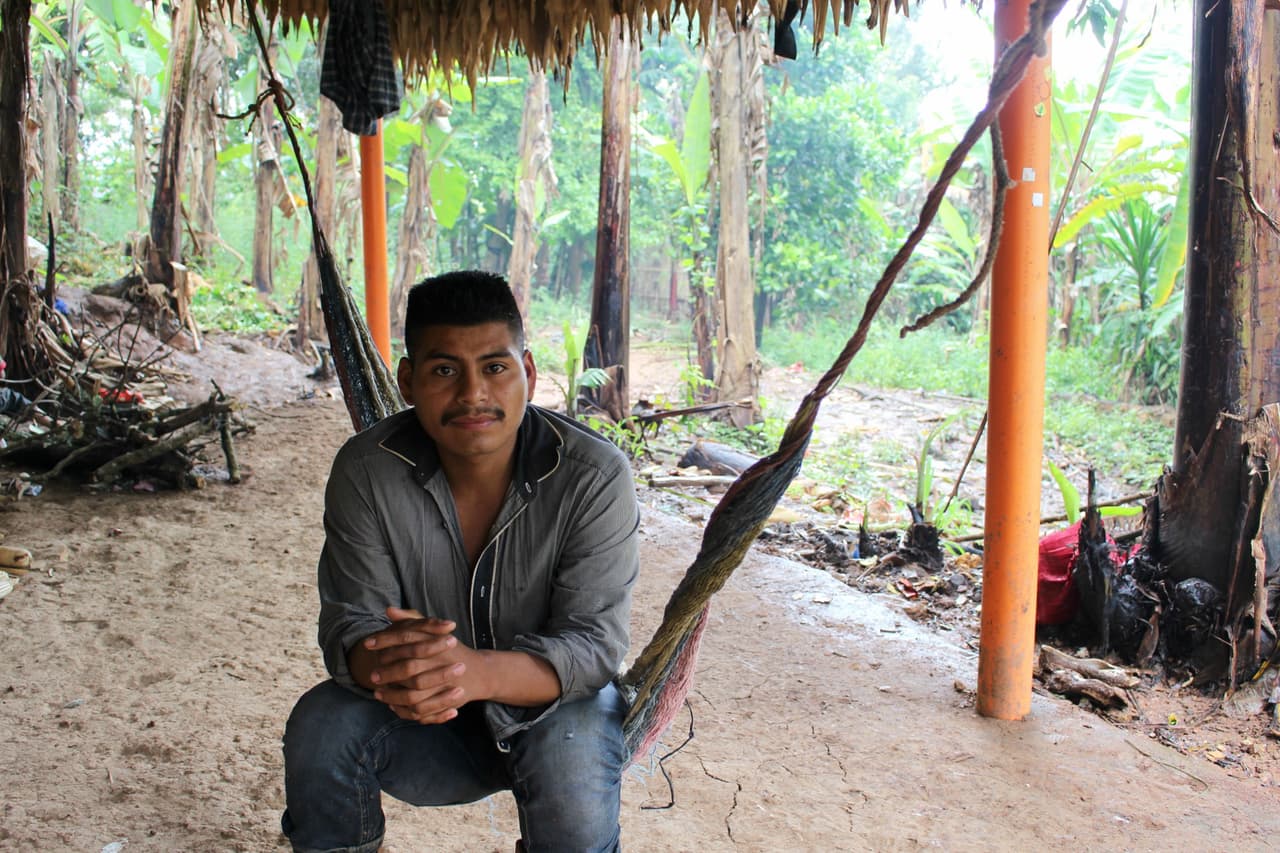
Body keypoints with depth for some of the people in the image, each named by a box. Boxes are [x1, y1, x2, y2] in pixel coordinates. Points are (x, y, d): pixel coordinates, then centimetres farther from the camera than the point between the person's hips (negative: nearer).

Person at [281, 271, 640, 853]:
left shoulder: (594, 475, -20)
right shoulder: (365, 471, -13)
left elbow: (594, 642, -23)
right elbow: (349, 625, -14)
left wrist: (481, 672, -44)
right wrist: (385, 664, -41)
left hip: (554, 701, -2)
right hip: (424, 718, 2)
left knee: (571, 756, -33)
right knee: (320, 724, -24)